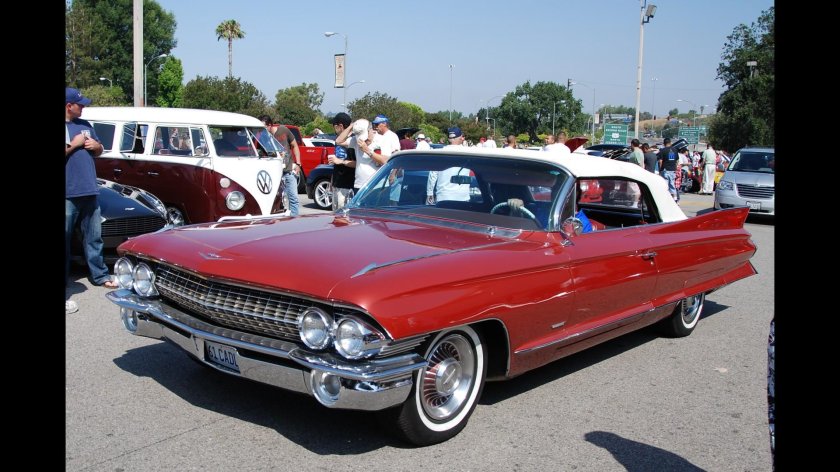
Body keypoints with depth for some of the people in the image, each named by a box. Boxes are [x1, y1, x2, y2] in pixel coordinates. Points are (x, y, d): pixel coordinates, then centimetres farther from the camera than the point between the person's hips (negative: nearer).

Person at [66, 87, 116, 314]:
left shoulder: (84, 124, 14)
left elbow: (99, 151, 21)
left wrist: (96, 146, 1)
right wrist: (73, 145, -15)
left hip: (89, 191, 7)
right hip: (68, 195, -7)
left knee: (94, 238, 17)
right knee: (66, 242, -2)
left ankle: (100, 275, 31)